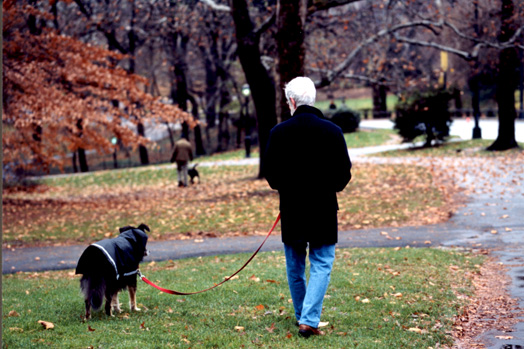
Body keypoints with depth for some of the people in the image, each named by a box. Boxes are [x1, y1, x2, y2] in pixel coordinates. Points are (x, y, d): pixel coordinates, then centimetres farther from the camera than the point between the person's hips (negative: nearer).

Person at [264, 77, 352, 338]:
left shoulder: (279, 133, -6)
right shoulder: (332, 131, -7)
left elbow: (270, 174, 1)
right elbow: (344, 172, -1)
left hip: (291, 209, 1)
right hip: (323, 209, -1)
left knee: (295, 266, 16)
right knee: (321, 265, 3)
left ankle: (302, 315, 28)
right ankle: (309, 320, -10)